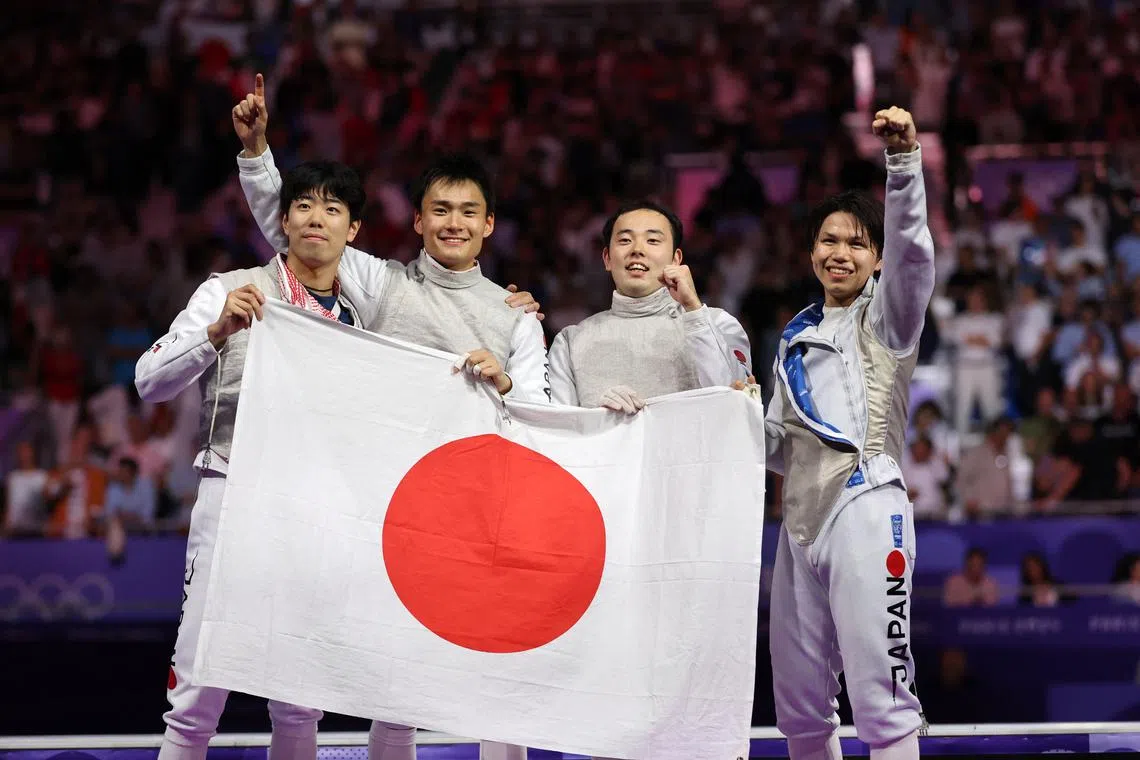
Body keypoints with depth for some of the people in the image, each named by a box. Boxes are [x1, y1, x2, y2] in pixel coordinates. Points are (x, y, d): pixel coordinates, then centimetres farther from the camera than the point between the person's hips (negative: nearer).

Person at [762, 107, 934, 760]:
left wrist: (904, 160, -30)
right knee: (799, 700, 8)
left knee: (880, 694, -12)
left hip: (865, 508, -7)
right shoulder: (797, 338, 22)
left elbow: (911, 250, -16)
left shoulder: (885, 317, 5)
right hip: (802, 518, 7)